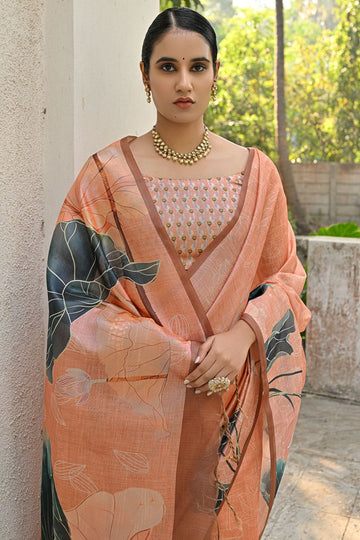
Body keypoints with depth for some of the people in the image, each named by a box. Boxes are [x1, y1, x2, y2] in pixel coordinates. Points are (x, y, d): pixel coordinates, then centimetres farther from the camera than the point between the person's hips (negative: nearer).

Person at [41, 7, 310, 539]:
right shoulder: (108, 173, -3)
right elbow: (72, 293, -6)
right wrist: (179, 356, -14)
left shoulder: (255, 173, 3)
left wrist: (242, 336, -14)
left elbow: (285, 274, 7)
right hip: (132, 400, -2)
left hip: (228, 400, 2)